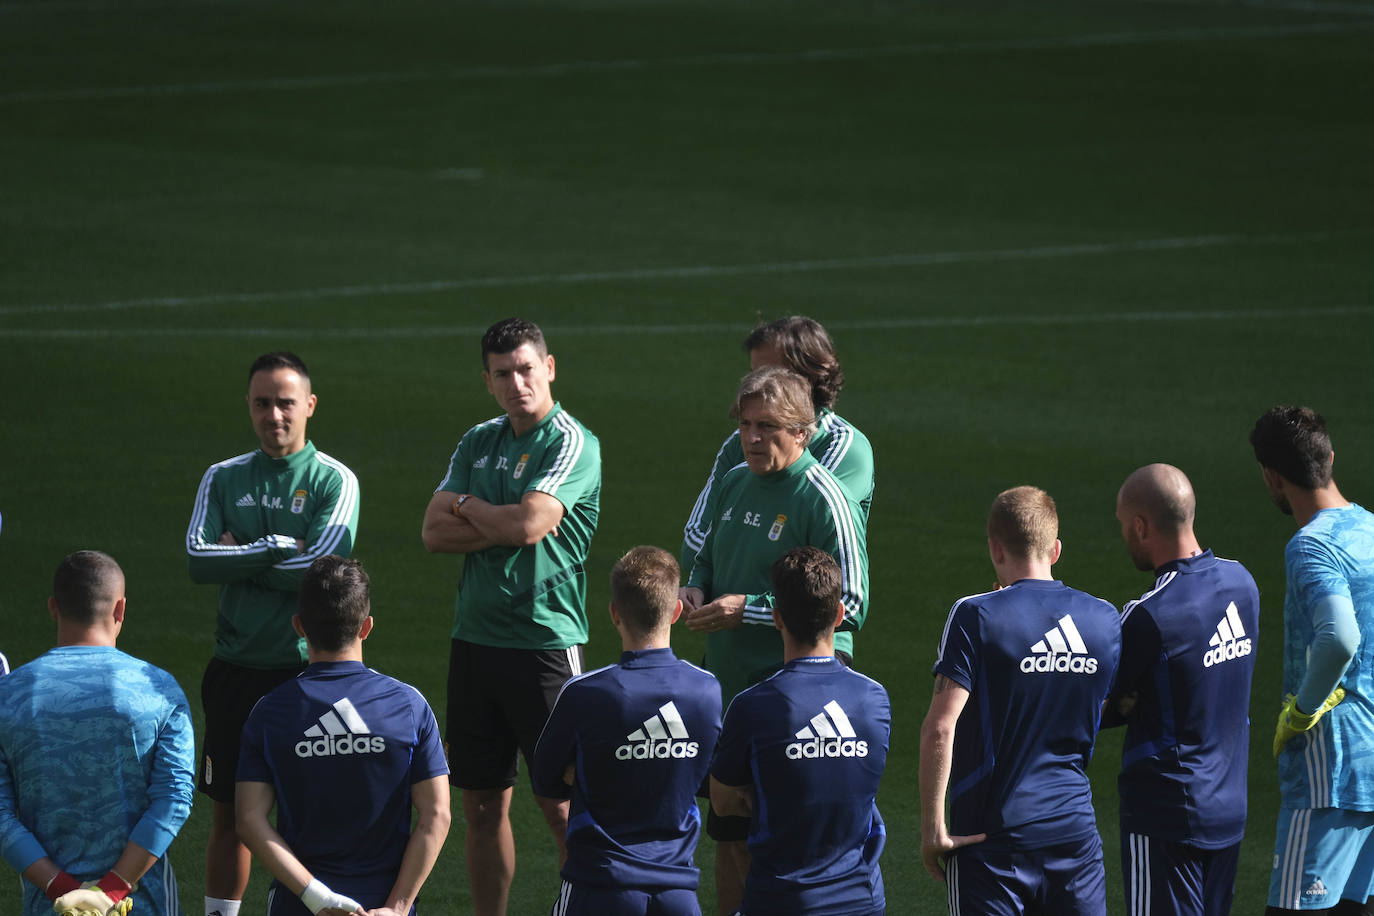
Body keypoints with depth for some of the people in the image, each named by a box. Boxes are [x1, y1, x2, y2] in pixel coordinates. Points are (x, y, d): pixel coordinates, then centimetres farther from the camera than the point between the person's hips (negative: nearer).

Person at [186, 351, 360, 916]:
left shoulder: (334, 481, -1)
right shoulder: (223, 480, 9)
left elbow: (321, 568, -15)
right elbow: (198, 560, -6)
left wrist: (240, 557, -8)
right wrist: (279, 548, -12)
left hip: (307, 668, -3)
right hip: (235, 669, 3)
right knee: (229, 811, 8)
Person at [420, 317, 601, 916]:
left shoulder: (571, 444, -7)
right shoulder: (477, 443, 13)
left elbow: (529, 524, -20)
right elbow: (434, 533, 5)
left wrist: (470, 507, -1)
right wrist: (503, 526, -9)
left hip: (546, 642, -6)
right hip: (475, 639, 6)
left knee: (562, 807, -6)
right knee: (482, 804, 10)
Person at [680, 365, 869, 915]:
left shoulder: (823, 499, -13)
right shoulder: (735, 484, 11)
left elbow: (850, 605, -18)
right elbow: (708, 557, 27)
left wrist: (748, 610, -19)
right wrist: (695, 590, 3)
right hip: (726, 682, 8)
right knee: (727, 833, 15)